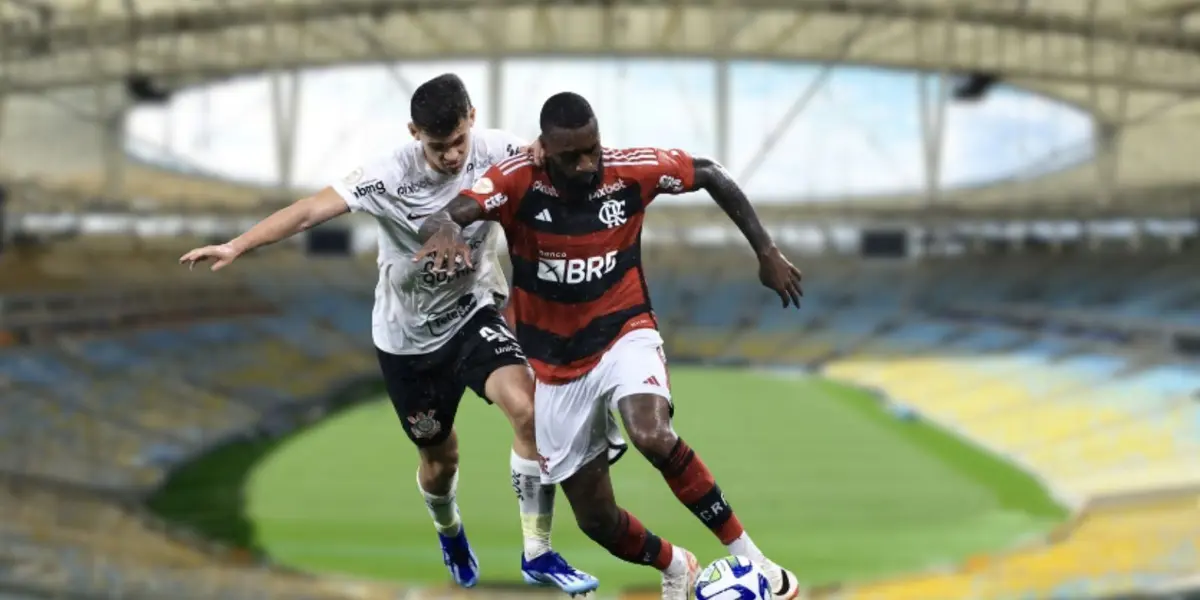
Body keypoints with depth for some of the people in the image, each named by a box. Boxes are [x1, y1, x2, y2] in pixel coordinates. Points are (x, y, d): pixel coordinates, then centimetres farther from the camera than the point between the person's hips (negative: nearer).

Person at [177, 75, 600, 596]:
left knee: (525, 407, -25)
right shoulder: (390, 177, -25)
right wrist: (236, 246, -36)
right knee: (439, 458, 13)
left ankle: (537, 555, -13)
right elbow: (310, 210, -27)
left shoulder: (494, 151, -18)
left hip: (472, 314, 1)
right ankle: (449, 533, 51)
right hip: (407, 336, -1)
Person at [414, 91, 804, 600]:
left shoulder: (631, 171, -14)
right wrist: (446, 229, -58)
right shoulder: (518, 181, -19)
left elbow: (711, 174, 3)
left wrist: (766, 253, 1)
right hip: (555, 366, 1)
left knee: (653, 436, -35)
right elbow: (439, 219, -33)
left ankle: (746, 556, -19)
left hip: (624, 335, -1)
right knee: (596, 520, 7)